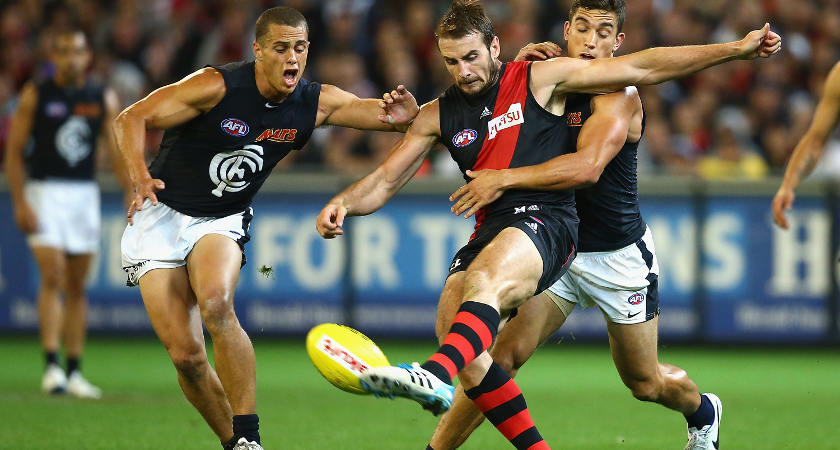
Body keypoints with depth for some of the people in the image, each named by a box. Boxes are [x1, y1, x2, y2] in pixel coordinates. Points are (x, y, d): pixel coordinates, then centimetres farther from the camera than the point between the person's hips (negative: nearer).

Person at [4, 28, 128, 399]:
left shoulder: (104, 100, 6)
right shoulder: (35, 96, -2)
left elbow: (119, 151, 6)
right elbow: (14, 151, -2)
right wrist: (20, 203, -11)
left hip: (85, 194, 3)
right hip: (44, 191, -3)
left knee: (77, 286, 6)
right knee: (52, 277, -15)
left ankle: (74, 372, 11)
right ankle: (51, 366, -19)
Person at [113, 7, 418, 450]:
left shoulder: (316, 102, -7)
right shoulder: (218, 87, -20)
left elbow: (393, 114, -1)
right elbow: (130, 120, -19)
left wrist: (401, 114, -26)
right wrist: (140, 176, -37)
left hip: (222, 222, 2)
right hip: (161, 215, -2)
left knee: (216, 305, -31)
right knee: (185, 354, -10)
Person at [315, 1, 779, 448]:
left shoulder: (541, 78, 5)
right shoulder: (439, 114, 15)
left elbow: (643, 68, 7)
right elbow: (384, 180, 17)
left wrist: (736, 49, 5)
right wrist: (342, 204, -5)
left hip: (545, 222, -5)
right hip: (489, 233, 5)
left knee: (484, 280, -36)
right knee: (452, 328, -18)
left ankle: (436, 376, -64)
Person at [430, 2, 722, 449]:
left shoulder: (620, 97, -18)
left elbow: (588, 167, -33)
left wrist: (504, 178, -39)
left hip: (619, 256, -3)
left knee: (645, 383, 14)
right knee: (502, 356, -18)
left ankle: (703, 412, 47)